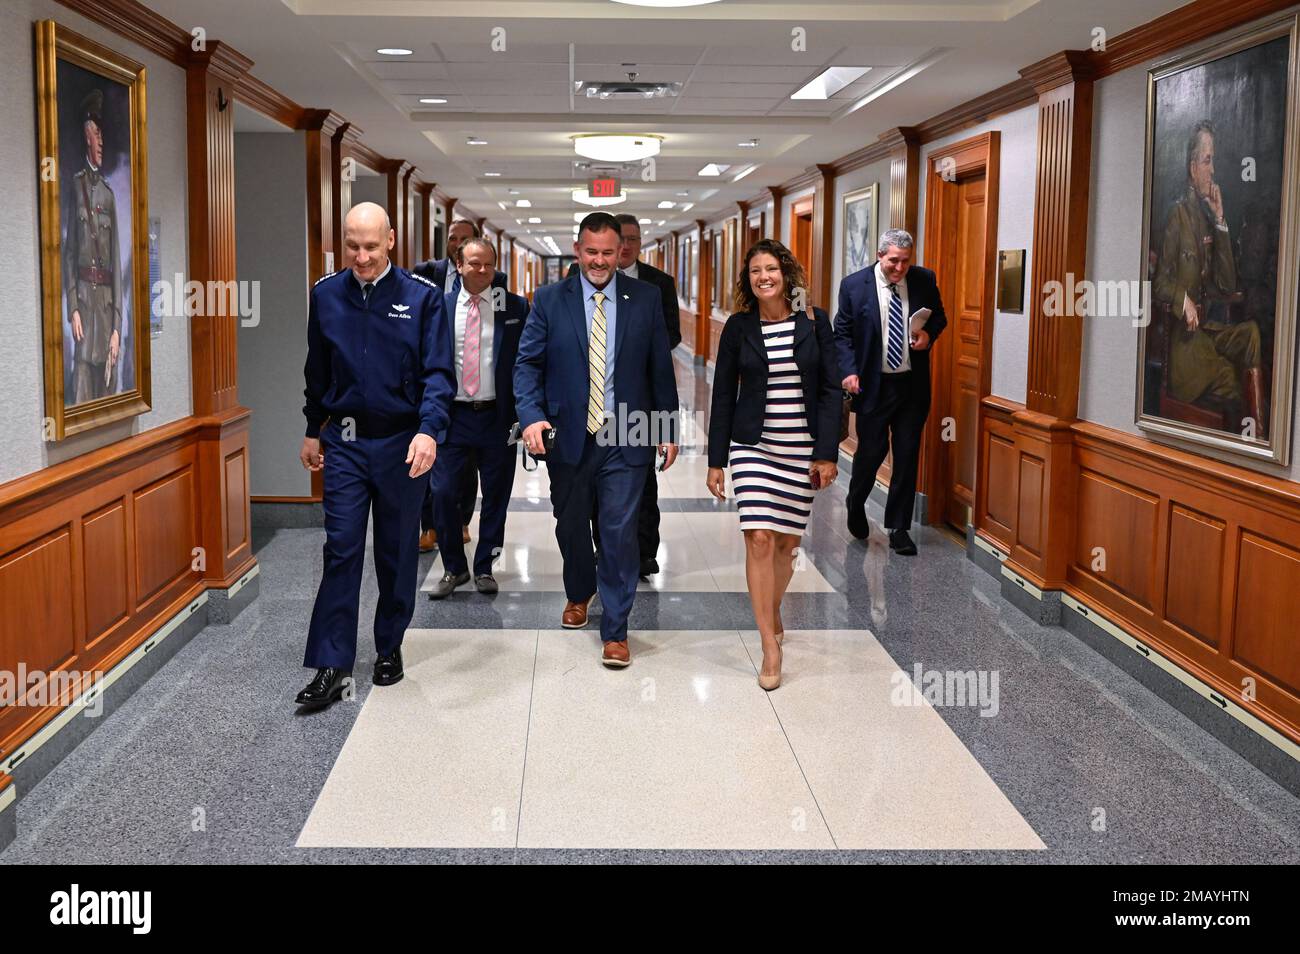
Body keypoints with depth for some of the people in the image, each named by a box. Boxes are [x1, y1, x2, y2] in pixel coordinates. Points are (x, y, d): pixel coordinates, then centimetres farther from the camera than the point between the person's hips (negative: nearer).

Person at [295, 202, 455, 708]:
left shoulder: (422, 296, -7)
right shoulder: (325, 295, 3)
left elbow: (438, 373, -10)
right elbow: (317, 371, 14)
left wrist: (428, 431, -24)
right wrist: (313, 430, 16)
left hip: (401, 443, -1)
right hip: (344, 443, 2)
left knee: (398, 552, 10)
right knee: (341, 551, -3)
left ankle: (390, 649, 26)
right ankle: (333, 666, 0)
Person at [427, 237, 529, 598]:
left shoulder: (515, 307, 1)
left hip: (498, 417, 0)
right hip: (452, 416, 0)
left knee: (496, 496, 8)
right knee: (443, 493, -3)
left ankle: (484, 567, 24)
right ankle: (453, 568, 15)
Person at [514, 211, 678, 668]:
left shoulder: (646, 299, 1)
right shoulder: (550, 299, 0)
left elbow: (660, 368, 5)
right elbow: (528, 363, -1)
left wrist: (669, 429, 4)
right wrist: (531, 416, -16)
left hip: (626, 439, -1)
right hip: (568, 437, 2)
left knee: (620, 531, -4)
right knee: (570, 525, 17)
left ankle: (615, 630, 8)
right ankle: (579, 594, 45)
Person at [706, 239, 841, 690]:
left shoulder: (814, 322, 0)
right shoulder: (738, 327, 0)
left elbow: (830, 390, 0)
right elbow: (723, 395, 3)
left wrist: (827, 453, -7)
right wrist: (715, 460, 1)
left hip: (803, 449, 1)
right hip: (753, 446, -1)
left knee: (788, 541, 9)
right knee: (759, 538, -12)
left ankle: (773, 614, 35)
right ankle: (771, 647, -6)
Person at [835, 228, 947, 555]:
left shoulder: (924, 280, -1)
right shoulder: (854, 285, -7)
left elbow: (938, 316, 14)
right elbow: (842, 332, -2)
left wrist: (929, 333, -8)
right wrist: (849, 371, -15)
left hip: (913, 384, 2)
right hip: (872, 384, -2)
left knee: (907, 455, 5)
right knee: (871, 450, 2)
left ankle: (898, 527, 16)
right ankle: (856, 505, 33)